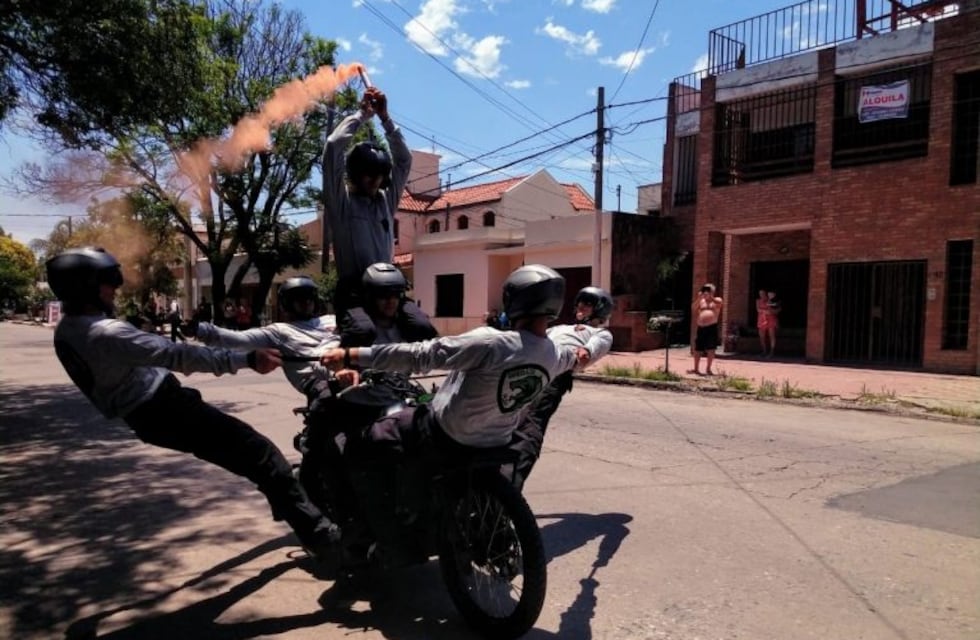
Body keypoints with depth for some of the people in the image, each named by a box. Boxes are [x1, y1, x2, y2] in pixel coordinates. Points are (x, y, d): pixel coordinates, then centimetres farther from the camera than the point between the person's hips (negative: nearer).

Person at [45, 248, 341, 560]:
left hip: (147, 416, 10)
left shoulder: (66, 331, 6)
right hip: (167, 410, -10)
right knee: (262, 455, -9)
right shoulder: (107, 333, -25)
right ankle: (318, 533, -5)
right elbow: (176, 355, -32)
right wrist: (247, 359, -33)